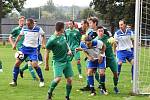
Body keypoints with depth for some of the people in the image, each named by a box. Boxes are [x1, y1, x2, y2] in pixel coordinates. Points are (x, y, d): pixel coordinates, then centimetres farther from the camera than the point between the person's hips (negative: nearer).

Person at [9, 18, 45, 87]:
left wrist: (43, 44, -1)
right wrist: (15, 43, 11)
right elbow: (20, 36, 15)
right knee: (17, 63, -4)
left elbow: (43, 35, 8)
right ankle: (14, 81, 8)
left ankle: (42, 81, 3)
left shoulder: (38, 29, -9)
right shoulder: (24, 28, -1)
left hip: (33, 49, -3)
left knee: (34, 65, -17)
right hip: (24, 48, 4)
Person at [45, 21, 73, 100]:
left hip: (67, 61, 7)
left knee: (69, 79, 2)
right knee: (58, 78, -22)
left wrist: (69, 50, 5)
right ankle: (49, 92, 3)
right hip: (58, 62, -7)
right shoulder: (52, 40, -16)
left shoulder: (62, 36, 5)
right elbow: (47, 53, -8)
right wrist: (46, 65, -3)